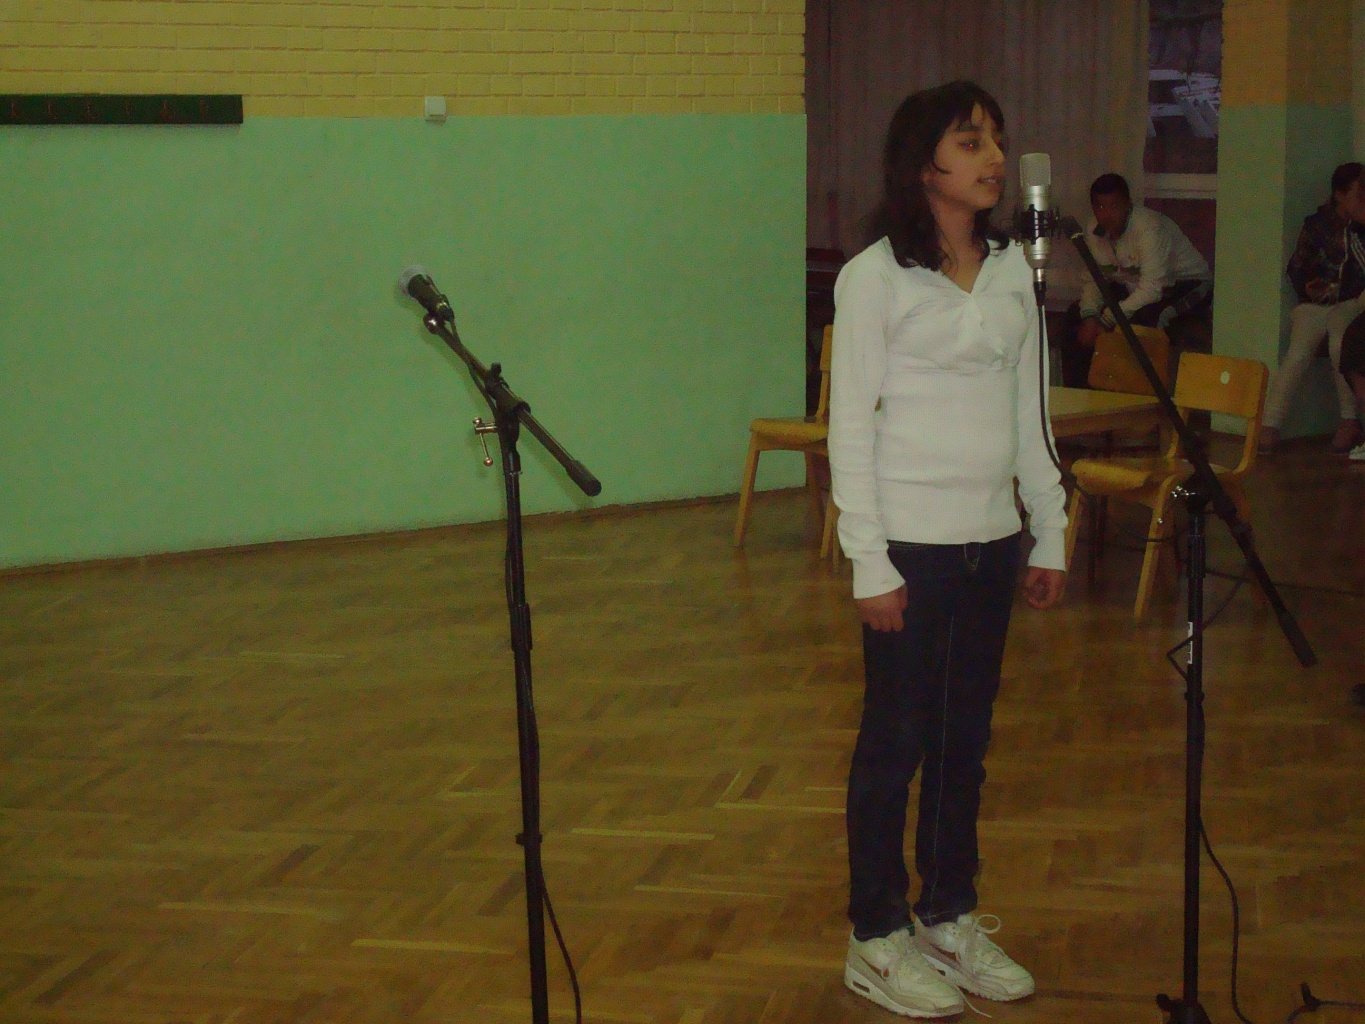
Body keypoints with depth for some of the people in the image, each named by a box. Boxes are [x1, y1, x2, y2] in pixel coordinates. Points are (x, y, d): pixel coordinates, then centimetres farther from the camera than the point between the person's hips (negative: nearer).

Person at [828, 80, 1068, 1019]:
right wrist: (870, 564, -13)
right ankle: (878, 940, 15)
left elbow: (1028, 412, 13)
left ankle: (950, 915, 27)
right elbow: (850, 425, -10)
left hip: (990, 539, 6)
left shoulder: (1013, 269, 8)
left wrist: (1051, 533, 11)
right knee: (896, 741, 3)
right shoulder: (875, 276, -10)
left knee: (966, 738, 13)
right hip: (911, 543, -5)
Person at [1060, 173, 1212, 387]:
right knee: (1076, 315, -5)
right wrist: (1090, 317, -22)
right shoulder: (1095, 232, -7)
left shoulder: (1150, 227, -30)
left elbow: (1151, 290, -35)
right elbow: (1093, 280, -1)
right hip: (1133, 287, 8)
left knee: (1143, 319, -37)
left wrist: (1105, 321, -35)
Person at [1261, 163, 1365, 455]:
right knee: (1297, 354, -25)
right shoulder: (1317, 224, 5)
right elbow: (1296, 267, 6)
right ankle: (1269, 425, -23)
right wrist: (1306, 288, -13)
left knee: (1340, 346, -32)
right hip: (1314, 303, 0)